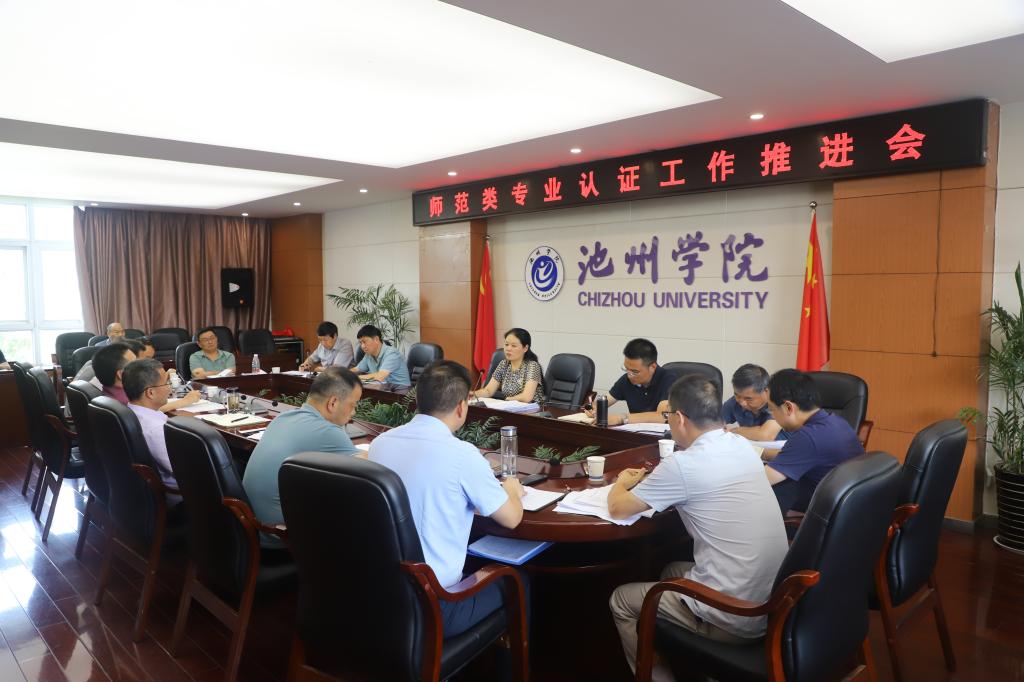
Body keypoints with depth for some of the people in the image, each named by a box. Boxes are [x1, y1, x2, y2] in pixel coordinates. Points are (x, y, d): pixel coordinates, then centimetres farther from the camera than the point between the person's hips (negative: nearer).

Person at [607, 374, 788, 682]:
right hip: (775, 603, 8)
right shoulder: (744, 446, 3)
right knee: (673, 571, 30)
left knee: (621, 601, 12)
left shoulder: (682, 465, -20)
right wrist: (650, 481, 20)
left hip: (735, 618, -7)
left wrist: (623, 482, 14)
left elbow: (618, 508, -7)